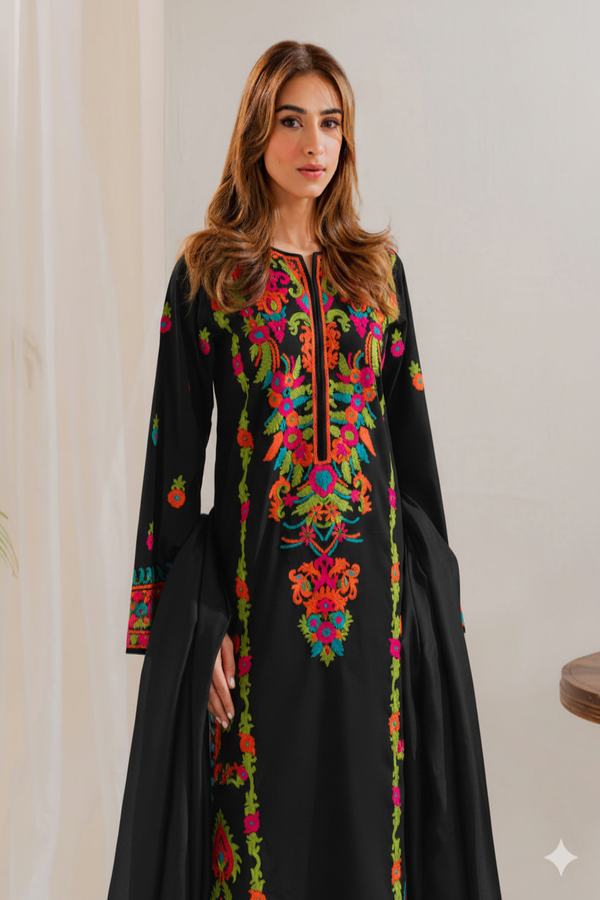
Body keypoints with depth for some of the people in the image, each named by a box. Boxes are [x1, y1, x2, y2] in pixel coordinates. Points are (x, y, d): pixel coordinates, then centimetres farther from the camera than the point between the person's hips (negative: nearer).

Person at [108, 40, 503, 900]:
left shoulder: (376, 266, 9)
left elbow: (411, 430, 9)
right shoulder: (207, 272, 0)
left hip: (372, 579, 3)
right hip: (255, 580, -2)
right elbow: (178, 449, -3)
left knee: (363, 796, 9)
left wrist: (430, 586, 5)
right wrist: (203, 620, -10)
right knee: (265, 805, 6)